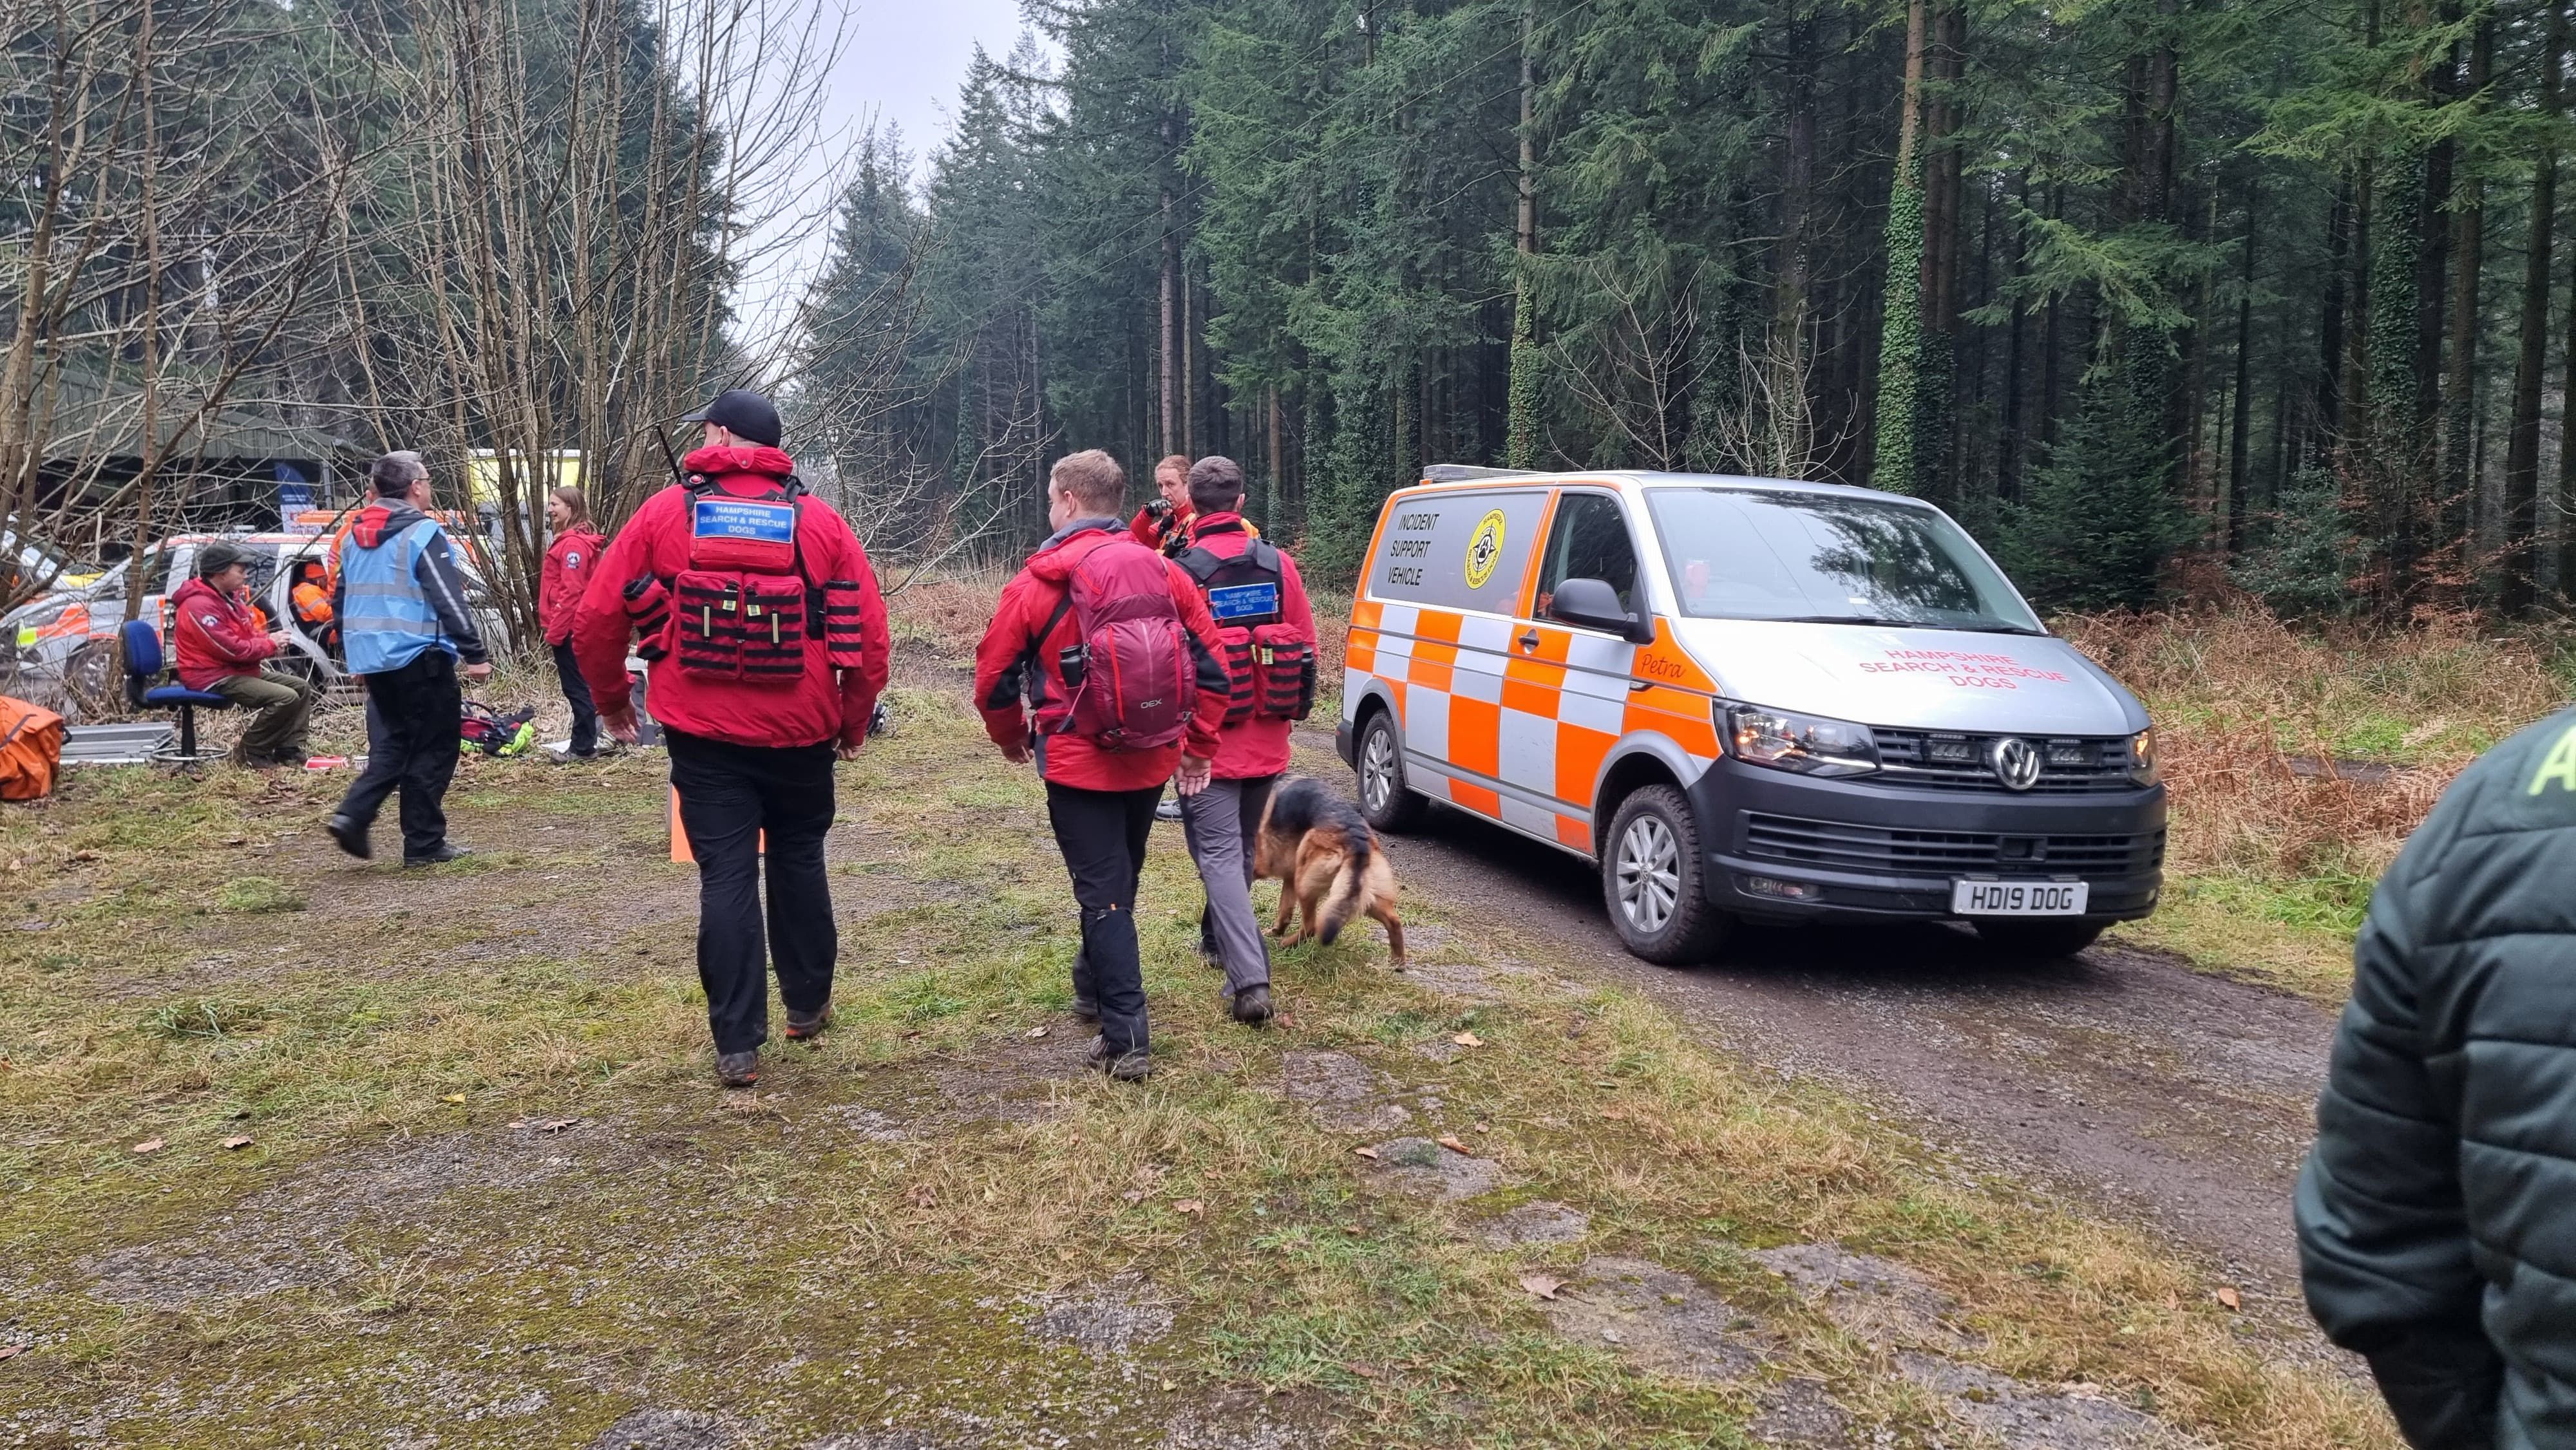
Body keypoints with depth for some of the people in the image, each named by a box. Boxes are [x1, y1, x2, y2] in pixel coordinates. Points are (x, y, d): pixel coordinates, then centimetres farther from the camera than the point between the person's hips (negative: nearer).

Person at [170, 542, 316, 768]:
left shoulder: (230, 597, 12)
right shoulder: (199, 606, -20)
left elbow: (251, 631, 17)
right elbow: (232, 649, -23)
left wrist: (270, 641, -7)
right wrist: (270, 645, -10)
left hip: (242, 670, 11)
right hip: (214, 678, -11)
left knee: (302, 688, 7)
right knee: (285, 698, -25)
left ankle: (289, 751, 2)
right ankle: (249, 753, -11)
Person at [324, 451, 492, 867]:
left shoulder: (355, 537, 13)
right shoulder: (423, 533, -12)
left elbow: (341, 600, 19)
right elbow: (449, 600, -17)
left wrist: (356, 654, 27)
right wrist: (474, 654, -13)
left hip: (372, 659, 8)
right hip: (419, 659, -7)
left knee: (391, 745, 18)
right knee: (433, 750, 2)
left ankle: (352, 815, 0)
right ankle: (424, 844, 4)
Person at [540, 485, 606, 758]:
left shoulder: (573, 543, -16)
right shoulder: (570, 539, 16)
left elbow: (571, 592, -22)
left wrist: (554, 630, -18)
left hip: (569, 627, -10)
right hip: (575, 626, 10)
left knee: (576, 687, -4)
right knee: (579, 686, 13)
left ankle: (584, 747, 1)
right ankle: (585, 742, 19)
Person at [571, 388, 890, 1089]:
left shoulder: (664, 513, -2)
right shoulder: (818, 520, 0)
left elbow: (596, 619, -2)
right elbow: (869, 629, -3)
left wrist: (612, 699, 15)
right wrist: (854, 718, 11)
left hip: (704, 736, -1)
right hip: (801, 733, 1)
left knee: (726, 878, 3)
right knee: (798, 860, 20)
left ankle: (737, 1046, 3)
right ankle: (807, 1004, 32)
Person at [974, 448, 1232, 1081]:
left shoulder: (1038, 581, -8)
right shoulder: (1165, 573, 2)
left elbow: (996, 677, -2)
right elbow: (1210, 665, 2)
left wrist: (1011, 738, 16)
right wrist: (1198, 747, 11)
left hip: (1079, 763, -5)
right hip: (1152, 761, 5)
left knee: (1102, 893, 0)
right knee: (1117, 880, 23)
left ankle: (1126, 1040, -3)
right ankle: (1093, 987, 42)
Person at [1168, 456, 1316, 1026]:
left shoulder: (1181, 573, -13)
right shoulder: (1280, 566, 0)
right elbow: (1306, 652, 4)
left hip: (1208, 743, -5)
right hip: (1266, 744, 5)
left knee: (1219, 855, -3)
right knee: (1240, 849, 21)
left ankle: (1251, 979, -13)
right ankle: (1219, 936, 41)